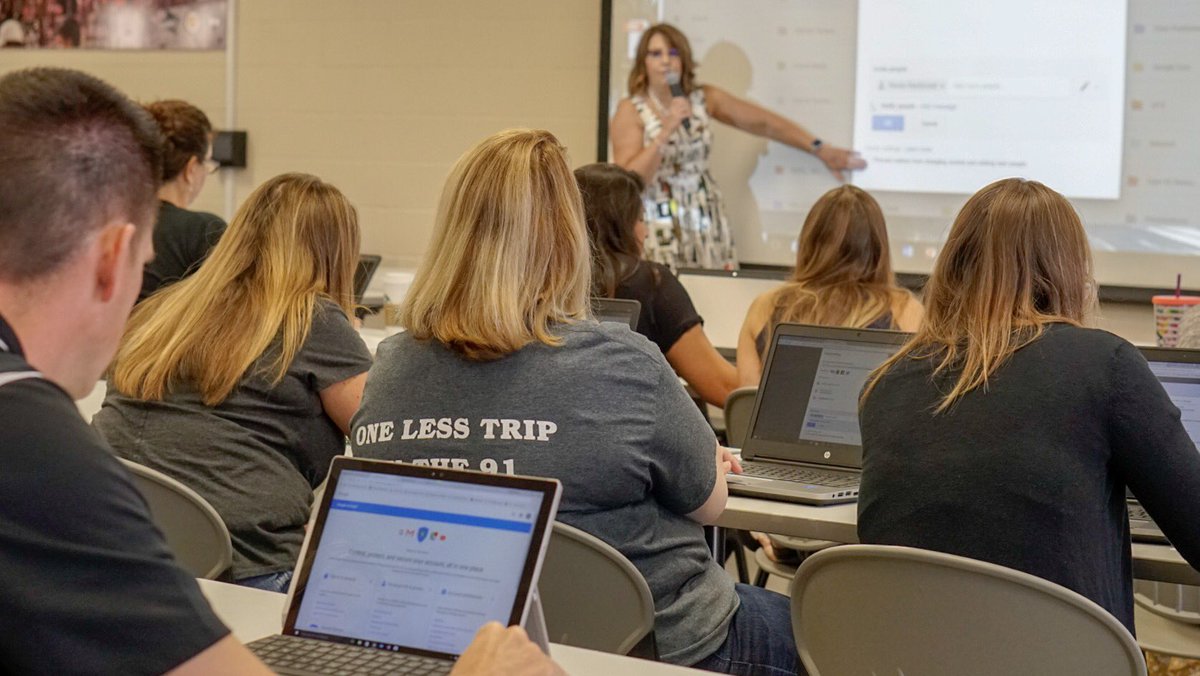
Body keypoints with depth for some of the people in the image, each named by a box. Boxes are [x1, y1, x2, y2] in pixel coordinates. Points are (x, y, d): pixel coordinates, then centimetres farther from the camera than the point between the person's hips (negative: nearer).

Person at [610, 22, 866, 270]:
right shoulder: (631, 111, -5)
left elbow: (765, 123, 7)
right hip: (658, 226, -3)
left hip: (706, 222, 3)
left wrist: (821, 148, 3)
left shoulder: (705, 98, 5)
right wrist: (665, 132, -20)